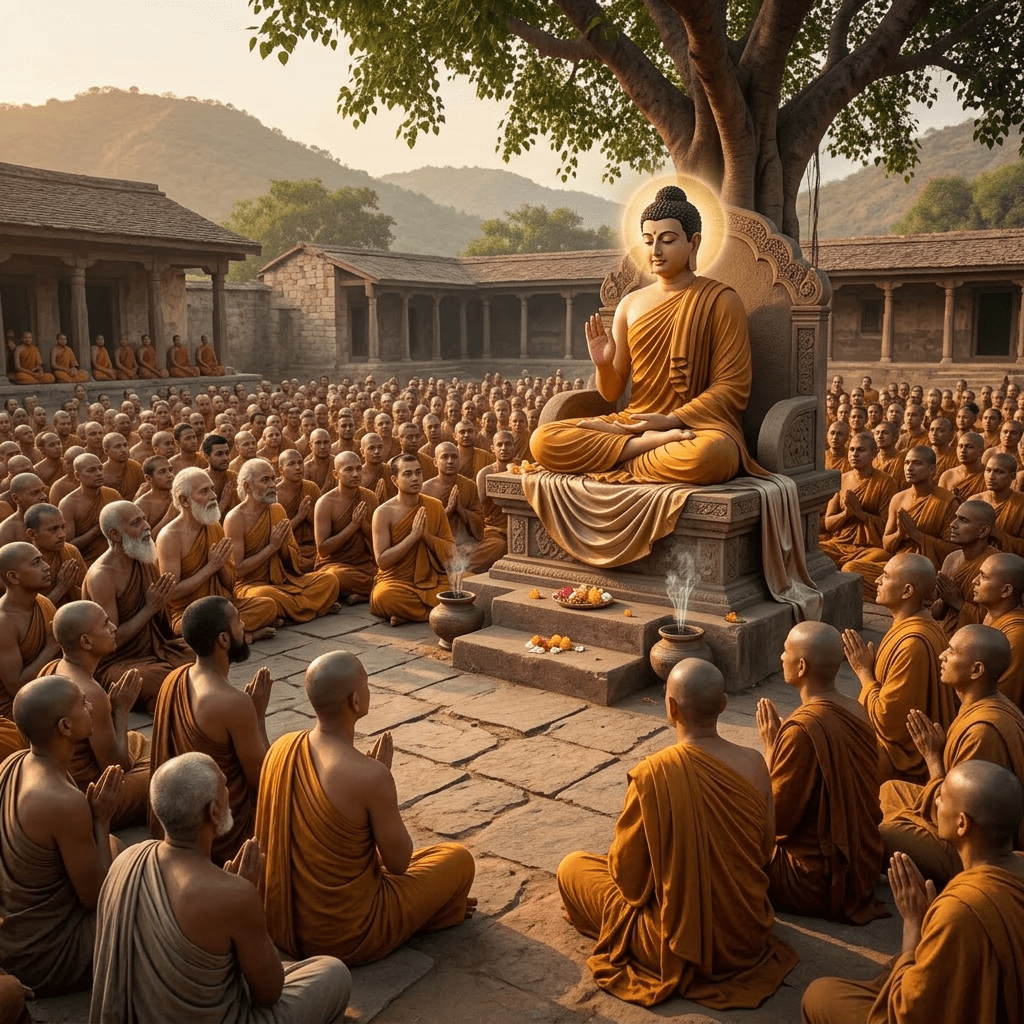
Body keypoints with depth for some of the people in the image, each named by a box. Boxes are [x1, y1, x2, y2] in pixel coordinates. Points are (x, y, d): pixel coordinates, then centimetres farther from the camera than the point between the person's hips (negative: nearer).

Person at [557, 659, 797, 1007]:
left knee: (572, 867, 13)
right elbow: (765, 851, 2)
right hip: (749, 935, 6)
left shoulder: (652, 773, -25)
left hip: (680, 947, -6)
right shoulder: (754, 764, -13)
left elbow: (627, 872, -14)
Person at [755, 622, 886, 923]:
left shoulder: (803, 729, -28)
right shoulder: (856, 713, -2)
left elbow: (777, 818, -20)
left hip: (816, 883, -7)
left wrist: (770, 748, -12)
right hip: (861, 866, 8)